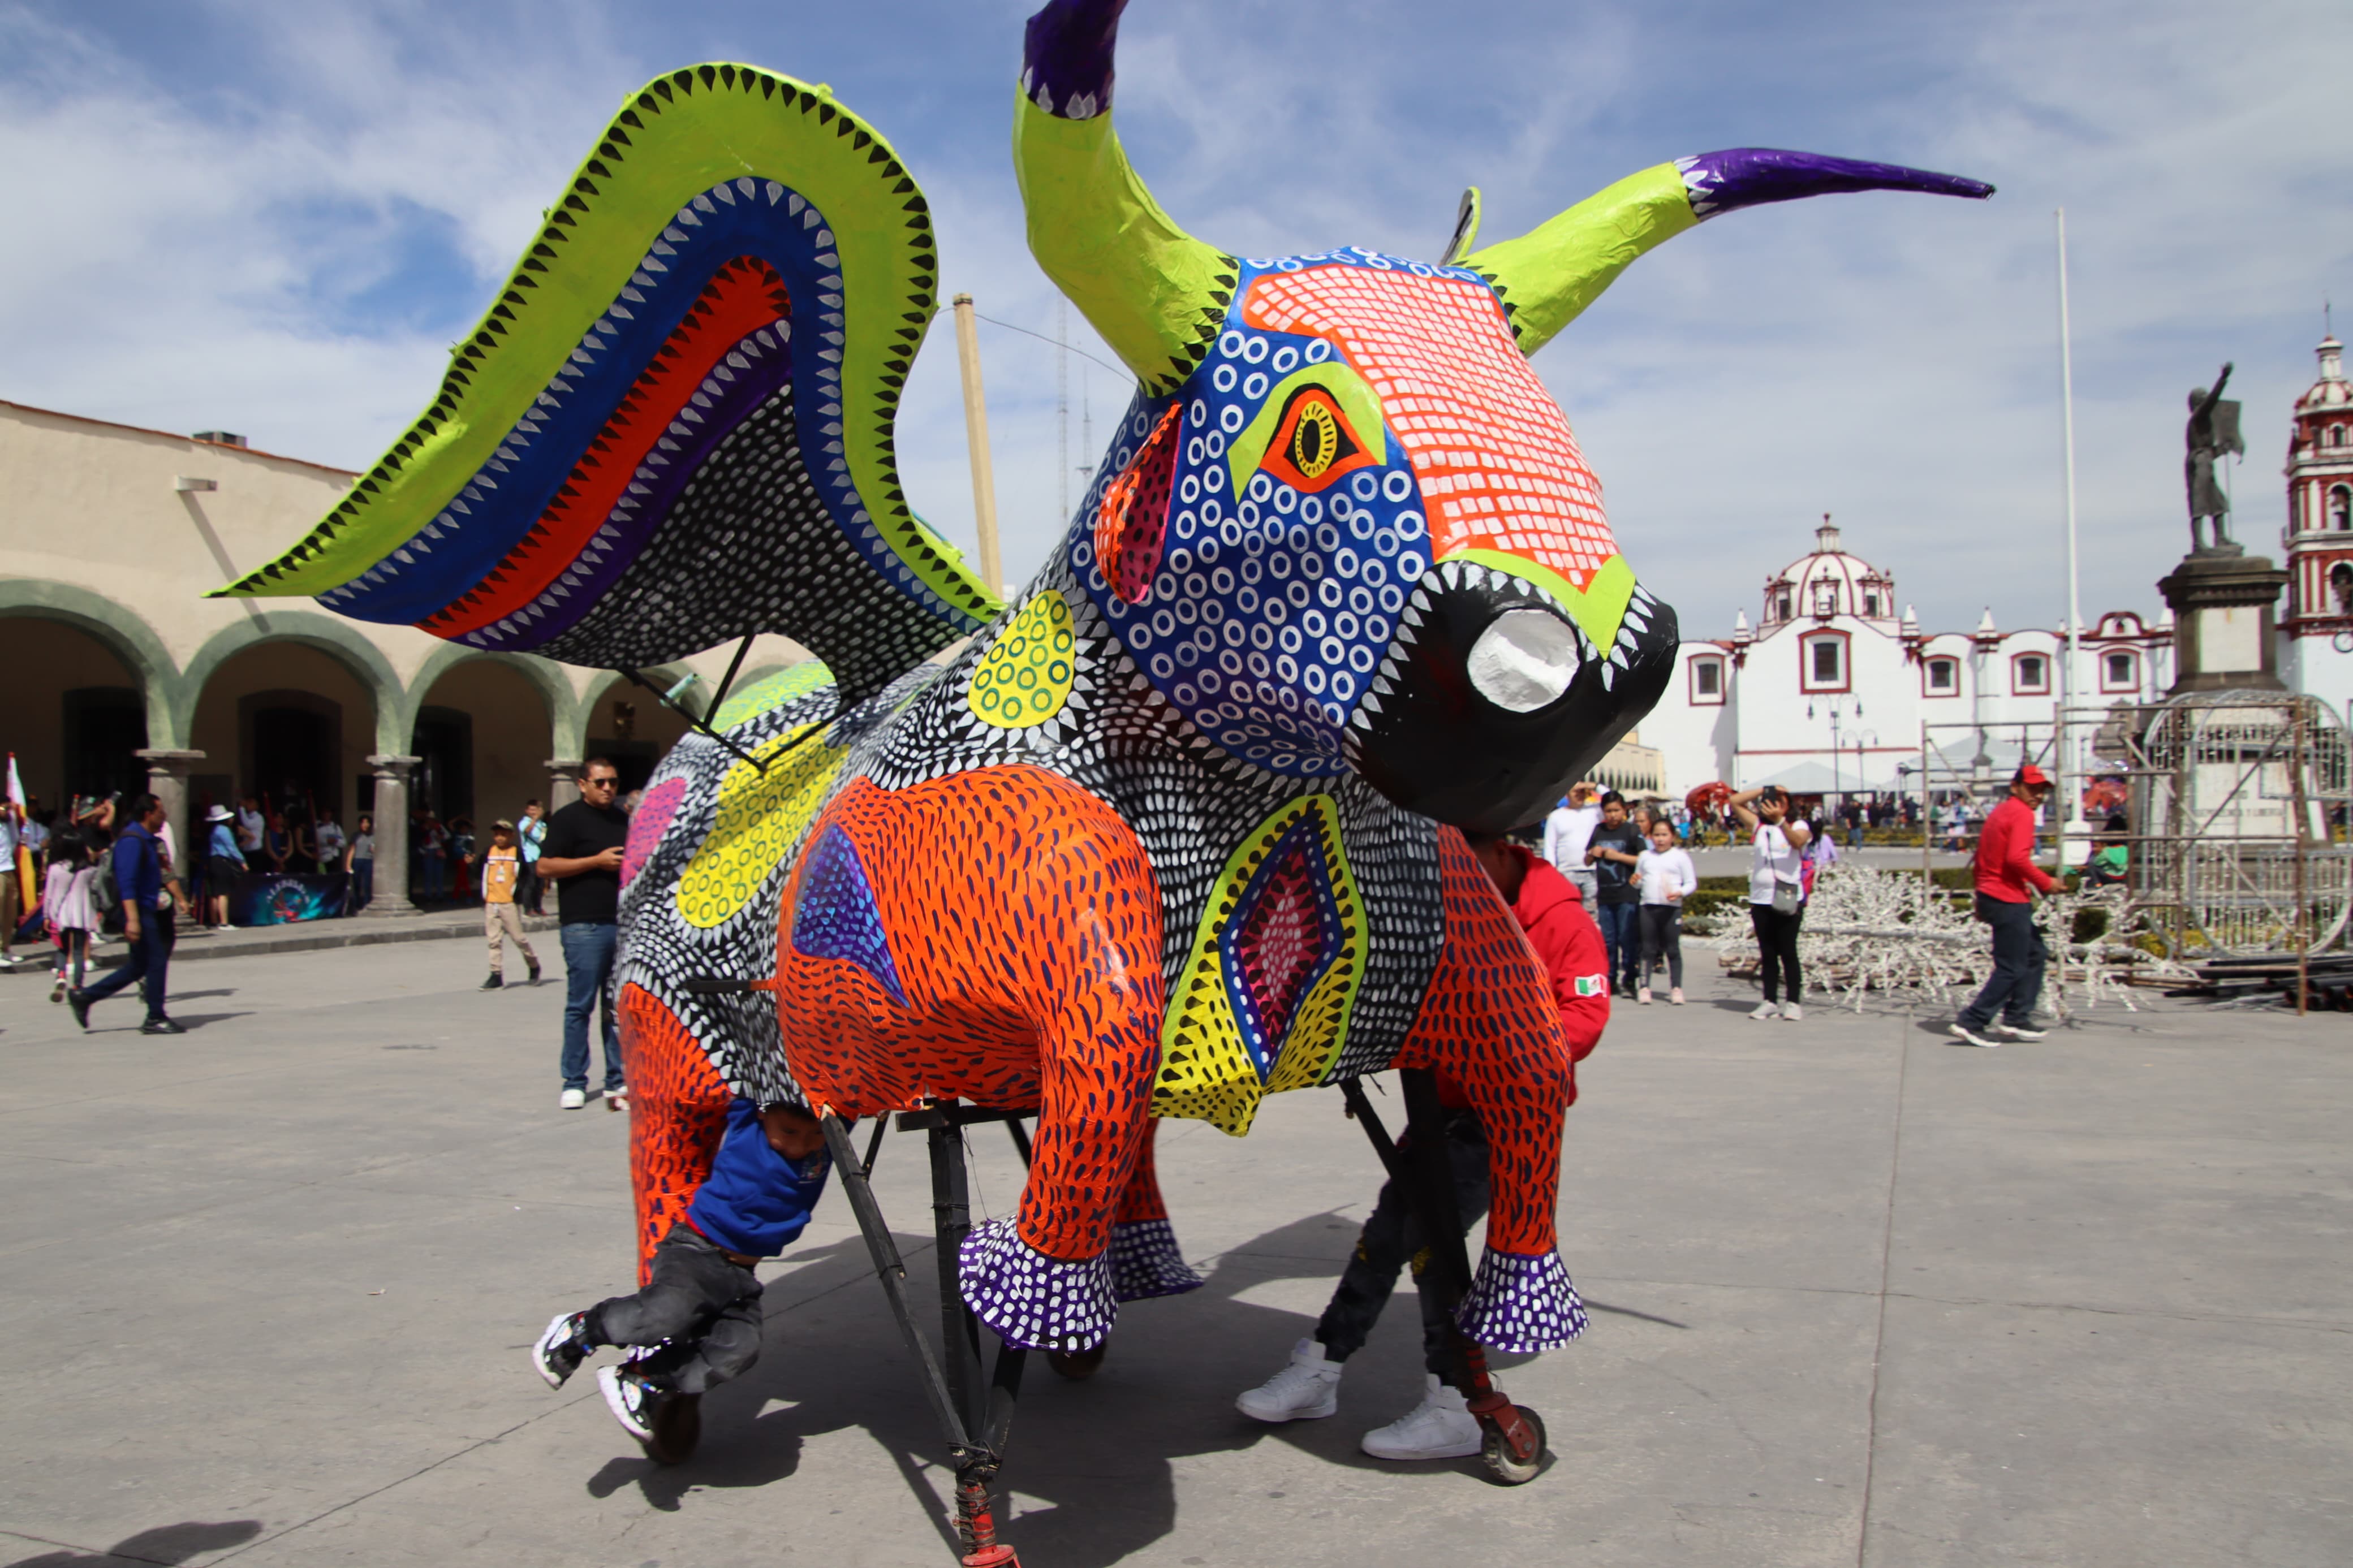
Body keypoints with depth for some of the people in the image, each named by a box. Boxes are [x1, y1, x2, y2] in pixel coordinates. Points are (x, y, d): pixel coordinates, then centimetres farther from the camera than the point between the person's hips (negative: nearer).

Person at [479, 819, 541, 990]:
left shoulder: (517, 853, -1)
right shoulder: (488, 853, 9)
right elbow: (482, 875, 14)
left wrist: (518, 893, -12)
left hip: (510, 903, -4)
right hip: (491, 904, 4)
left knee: (519, 937, -1)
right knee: (494, 941, 3)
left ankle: (534, 966, 18)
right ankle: (496, 975, 6)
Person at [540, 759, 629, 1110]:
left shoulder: (622, 820, 19)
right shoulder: (568, 819, -2)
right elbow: (546, 867, -9)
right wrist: (597, 861, -13)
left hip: (622, 924, 6)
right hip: (584, 926, -6)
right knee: (581, 1005, -2)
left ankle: (617, 1081, 12)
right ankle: (574, 1084, 6)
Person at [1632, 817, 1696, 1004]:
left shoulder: (1680, 857, 2)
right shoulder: (1645, 856, 12)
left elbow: (1691, 883, 0)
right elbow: (1640, 881, 20)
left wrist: (1679, 893, -18)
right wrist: (1636, 881, -3)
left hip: (1672, 908, -3)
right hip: (1648, 906, 3)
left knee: (1673, 949, 2)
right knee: (1648, 949, 5)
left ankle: (1676, 988, 8)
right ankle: (1644, 987, 8)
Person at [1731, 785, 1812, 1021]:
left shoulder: (1798, 826, 2)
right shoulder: (1759, 826, 14)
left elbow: (1798, 841, -21)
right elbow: (1735, 802, 10)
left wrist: (1780, 820, -37)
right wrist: (1765, 790, 3)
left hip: (1788, 901, -4)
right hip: (1760, 900, 4)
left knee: (1788, 952, -4)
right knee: (1767, 953, 6)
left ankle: (1793, 1002, 0)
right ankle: (1770, 1001, 9)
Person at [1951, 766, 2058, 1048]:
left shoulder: (1998, 812, 18)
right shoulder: (2022, 814, -12)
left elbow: (1982, 858, 21)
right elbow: (2017, 858, -25)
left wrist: (1981, 900, 24)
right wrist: (2045, 882, -13)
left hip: (1991, 896, 10)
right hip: (2010, 901, -10)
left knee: (2035, 954, 18)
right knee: (2011, 969, -5)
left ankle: (2017, 1018, 19)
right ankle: (1971, 1023, -5)